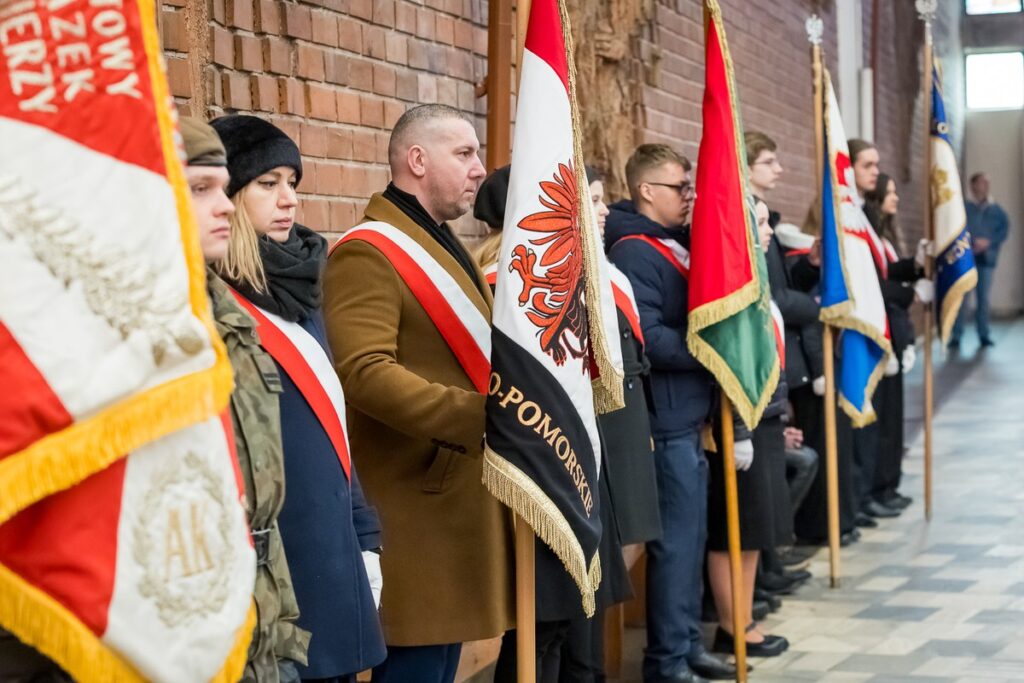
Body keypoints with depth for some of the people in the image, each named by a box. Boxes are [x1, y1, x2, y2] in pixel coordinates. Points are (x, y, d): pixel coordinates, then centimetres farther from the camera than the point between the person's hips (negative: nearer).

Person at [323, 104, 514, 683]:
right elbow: (364, 372, -26)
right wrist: (479, 417, -30)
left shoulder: (444, 246, 20)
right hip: (416, 502, -10)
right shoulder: (367, 253, -14)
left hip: (462, 491, 10)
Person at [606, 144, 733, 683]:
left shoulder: (676, 244, 15)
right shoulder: (635, 252, -15)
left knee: (691, 534, 15)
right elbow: (646, 339, -24)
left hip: (689, 413, 10)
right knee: (676, 538, -3)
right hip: (665, 418, -10)